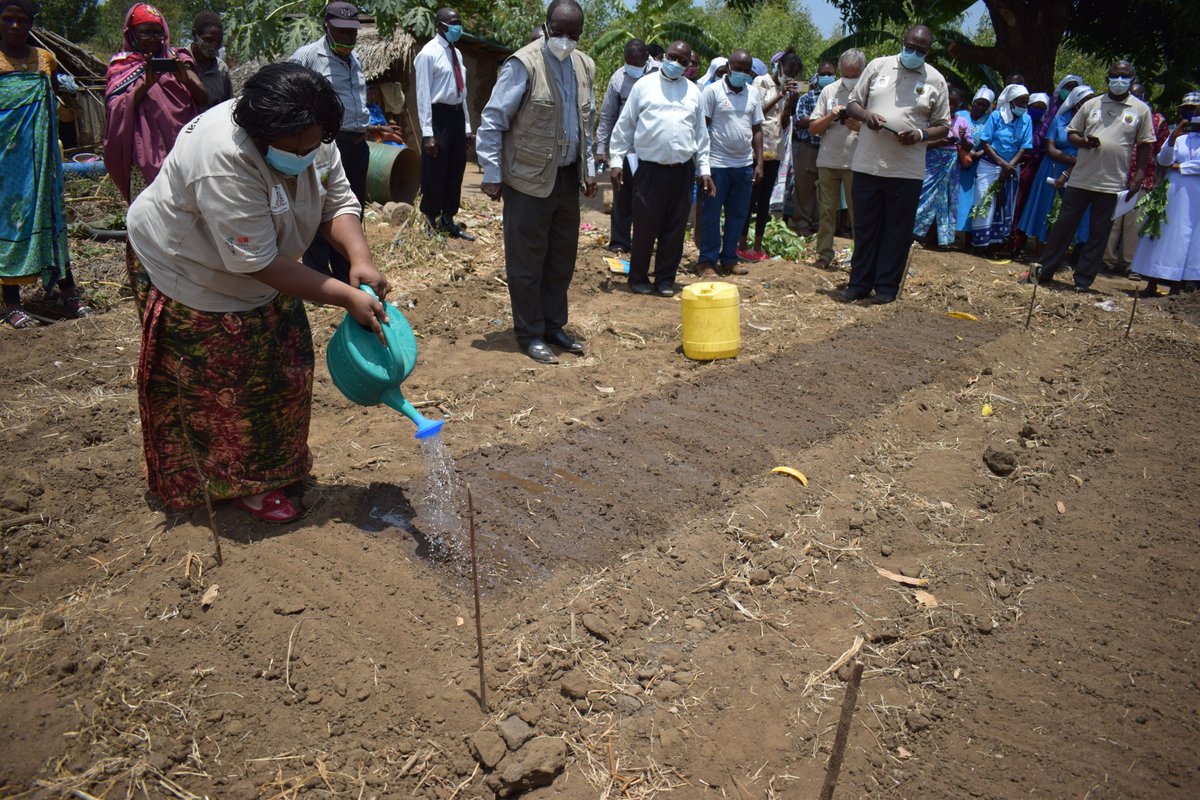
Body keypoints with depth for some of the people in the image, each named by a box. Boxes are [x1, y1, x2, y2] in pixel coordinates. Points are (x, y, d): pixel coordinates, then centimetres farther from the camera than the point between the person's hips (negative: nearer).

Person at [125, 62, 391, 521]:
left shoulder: (311, 141, -16)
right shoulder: (224, 161, -38)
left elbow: (337, 204, -11)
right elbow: (257, 263, -37)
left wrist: (360, 260, -32)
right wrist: (346, 298, -36)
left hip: (260, 272, 8)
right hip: (188, 273, -7)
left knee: (284, 368, 12)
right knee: (228, 387, 1)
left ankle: (275, 463, 32)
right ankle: (242, 483, 20)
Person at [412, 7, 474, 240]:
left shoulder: (456, 53, 13)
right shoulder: (428, 53, -10)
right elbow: (423, 95, -14)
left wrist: (467, 126, 15)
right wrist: (427, 133, -20)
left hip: (457, 115, 8)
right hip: (439, 116, -8)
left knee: (455, 173, 13)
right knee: (434, 175, -1)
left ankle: (447, 221, 25)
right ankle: (430, 224, 10)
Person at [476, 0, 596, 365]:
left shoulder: (584, 66, 8)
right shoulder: (524, 64, -13)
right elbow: (492, 120, -12)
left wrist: (589, 168, 16)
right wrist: (492, 174, -13)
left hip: (568, 178, 7)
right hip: (529, 180, -7)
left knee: (562, 258, 13)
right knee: (527, 262, 2)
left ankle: (553, 326, 27)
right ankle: (530, 334, 14)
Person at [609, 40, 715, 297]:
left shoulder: (693, 91, 13)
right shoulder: (644, 86, 4)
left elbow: (701, 134, 16)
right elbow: (624, 126, 4)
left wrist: (704, 170, 10)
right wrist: (616, 162, -2)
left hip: (682, 170, 3)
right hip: (650, 168, -3)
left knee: (674, 228, 6)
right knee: (644, 227, 0)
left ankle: (665, 279, 17)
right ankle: (638, 278, 14)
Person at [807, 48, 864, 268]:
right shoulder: (829, 91, 9)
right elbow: (812, 128, 7)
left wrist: (861, 127, -18)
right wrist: (830, 117, -10)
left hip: (856, 162, -3)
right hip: (828, 160, 3)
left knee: (858, 212, -2)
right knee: (827, 210, 7)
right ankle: (824, 254, 15)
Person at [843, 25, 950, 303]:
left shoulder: (935, 80, 5)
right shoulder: (878, 66, 7)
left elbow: (942, 126, 8)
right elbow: (853, 103, 12)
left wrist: (920, 135, -13)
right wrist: (866, 116, -11)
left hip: (907, 170, -1)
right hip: (867, 164, 1)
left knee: (897, 231, 4)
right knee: (865, 227, 7)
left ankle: (887, 286, 13)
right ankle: (859, 283, 17)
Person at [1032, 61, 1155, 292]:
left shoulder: (1141, 110, 6)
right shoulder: (1091, 104, 9)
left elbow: (1145, 145, 7)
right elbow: (1071, 133, 12)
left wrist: (1138, 177, -2)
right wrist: (1083, 141, -11)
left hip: (1112, 184, -1)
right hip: (1080, 179, 1)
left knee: (1098, 234, 3)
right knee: (1063, 226, 4)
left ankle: (1083, 281, 9)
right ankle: (1045, 273, 14)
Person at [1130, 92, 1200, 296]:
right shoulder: (1178, 136, 10)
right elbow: (1163, 161, -3)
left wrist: (1180, 167, -4)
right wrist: (1172, 138, -15)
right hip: (1172, 193, 2)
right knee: (1163, 236, -1)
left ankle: (1177, 285, 2)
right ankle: (1152, 284, 1)